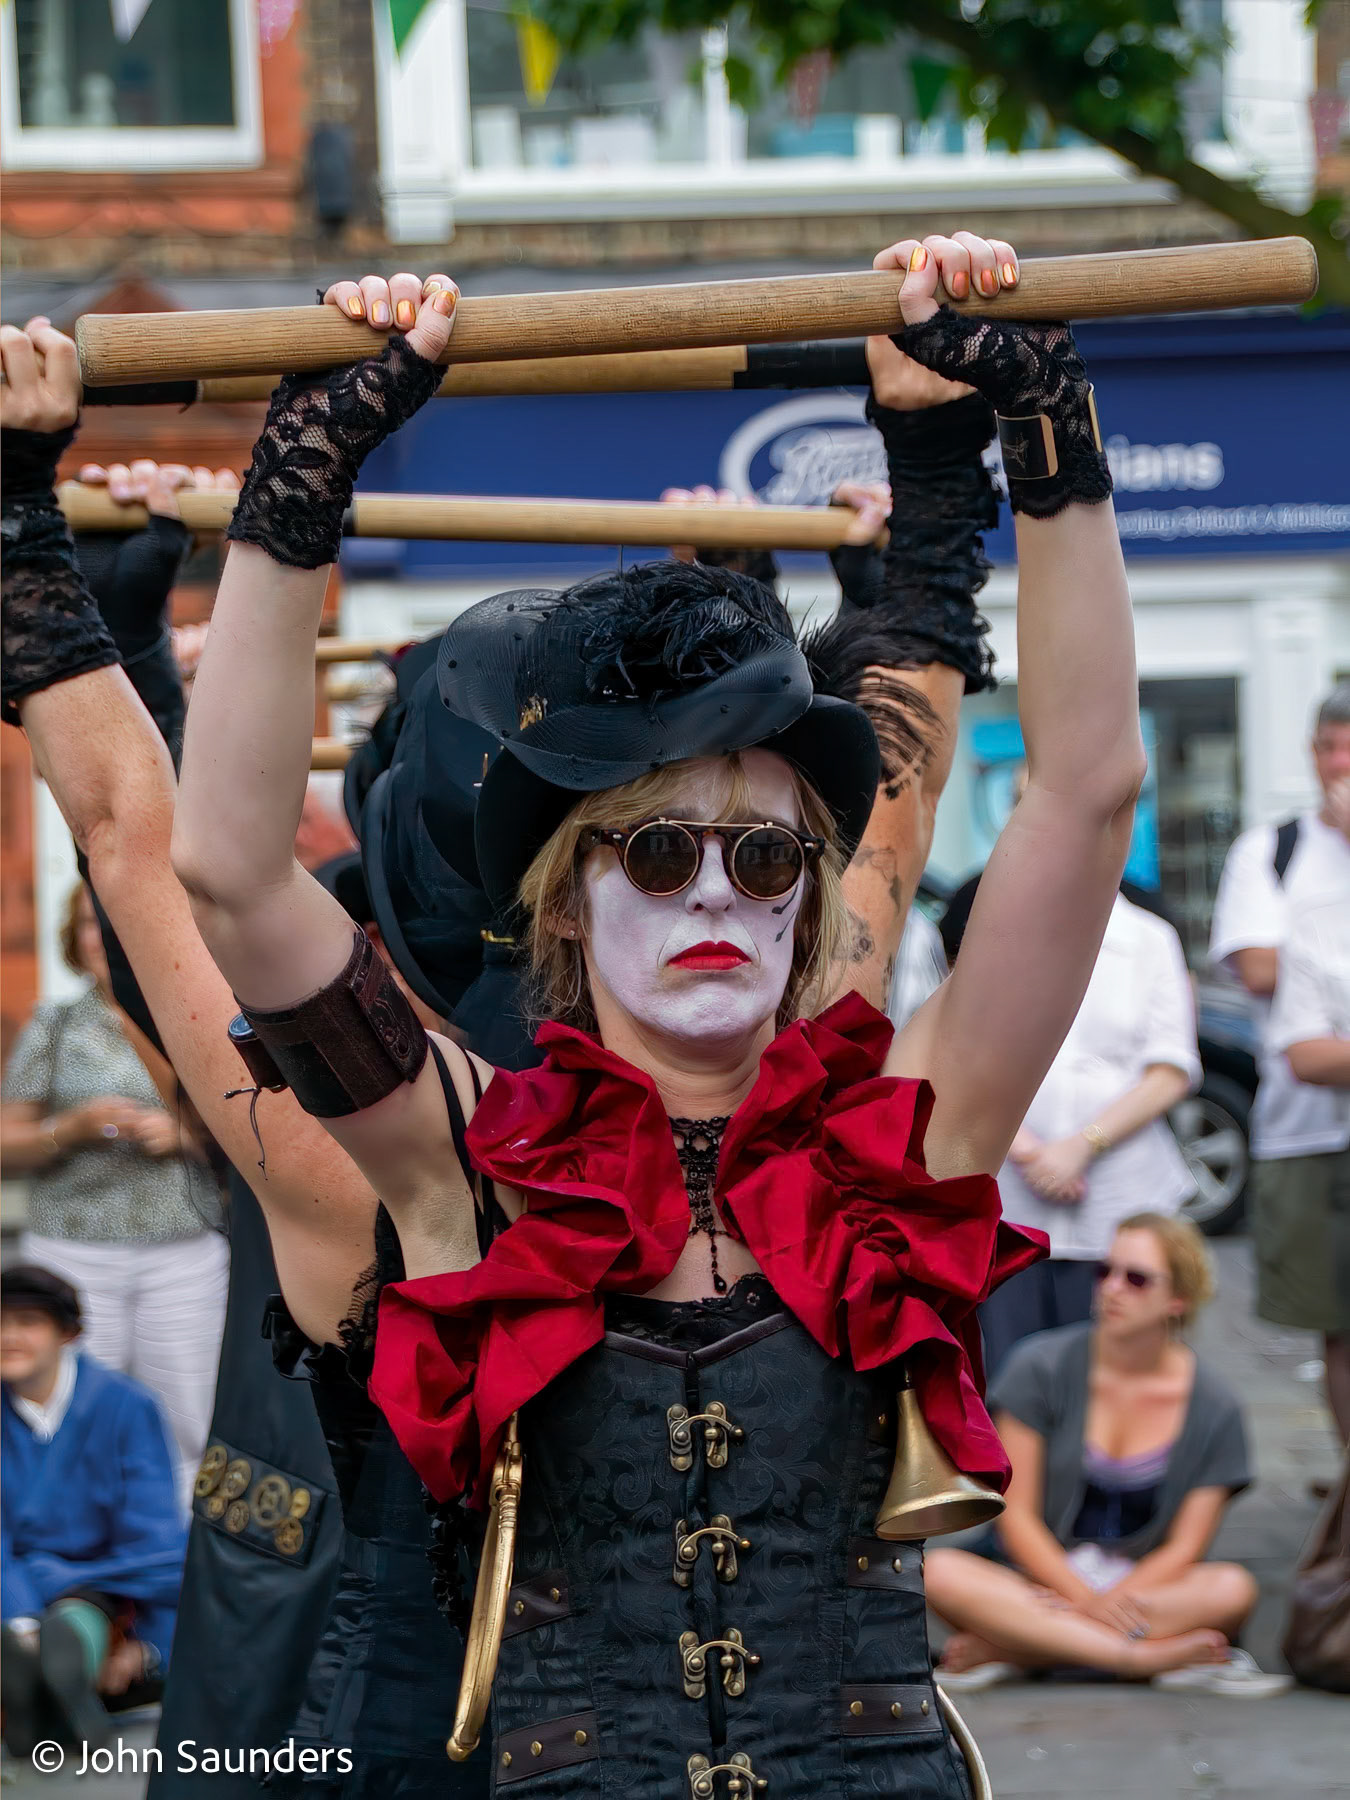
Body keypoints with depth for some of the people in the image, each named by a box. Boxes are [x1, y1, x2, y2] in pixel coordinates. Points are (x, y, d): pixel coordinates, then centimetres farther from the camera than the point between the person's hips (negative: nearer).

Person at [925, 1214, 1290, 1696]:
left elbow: (1184, 1548, -2)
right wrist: (1085, 1601, -18)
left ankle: (997, 1648, -32)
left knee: (1233, 1589, -31)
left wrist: (1110, 1601, -20)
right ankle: (1151, 1657, -37)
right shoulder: (1042, 1365, -2)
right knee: (941, 1573, -31)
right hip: (1038, 1580, -1)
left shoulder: (1213, 1408, 1)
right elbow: (1016, 1516, -4)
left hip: (1145, 1587, 1)